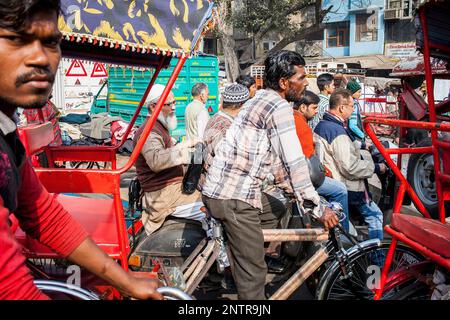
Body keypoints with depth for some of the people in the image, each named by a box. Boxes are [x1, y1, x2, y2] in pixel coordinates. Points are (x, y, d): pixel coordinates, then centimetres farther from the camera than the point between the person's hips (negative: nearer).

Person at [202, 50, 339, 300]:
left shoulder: (261, 101, 20)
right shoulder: (279, 107, -12)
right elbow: (294, 164, -17)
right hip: (234, 197, -10)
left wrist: (300, 196, 23)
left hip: (219, 189, 10)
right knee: (253, 272, -3)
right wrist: (318, 208, -8)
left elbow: (278, 161, 23)